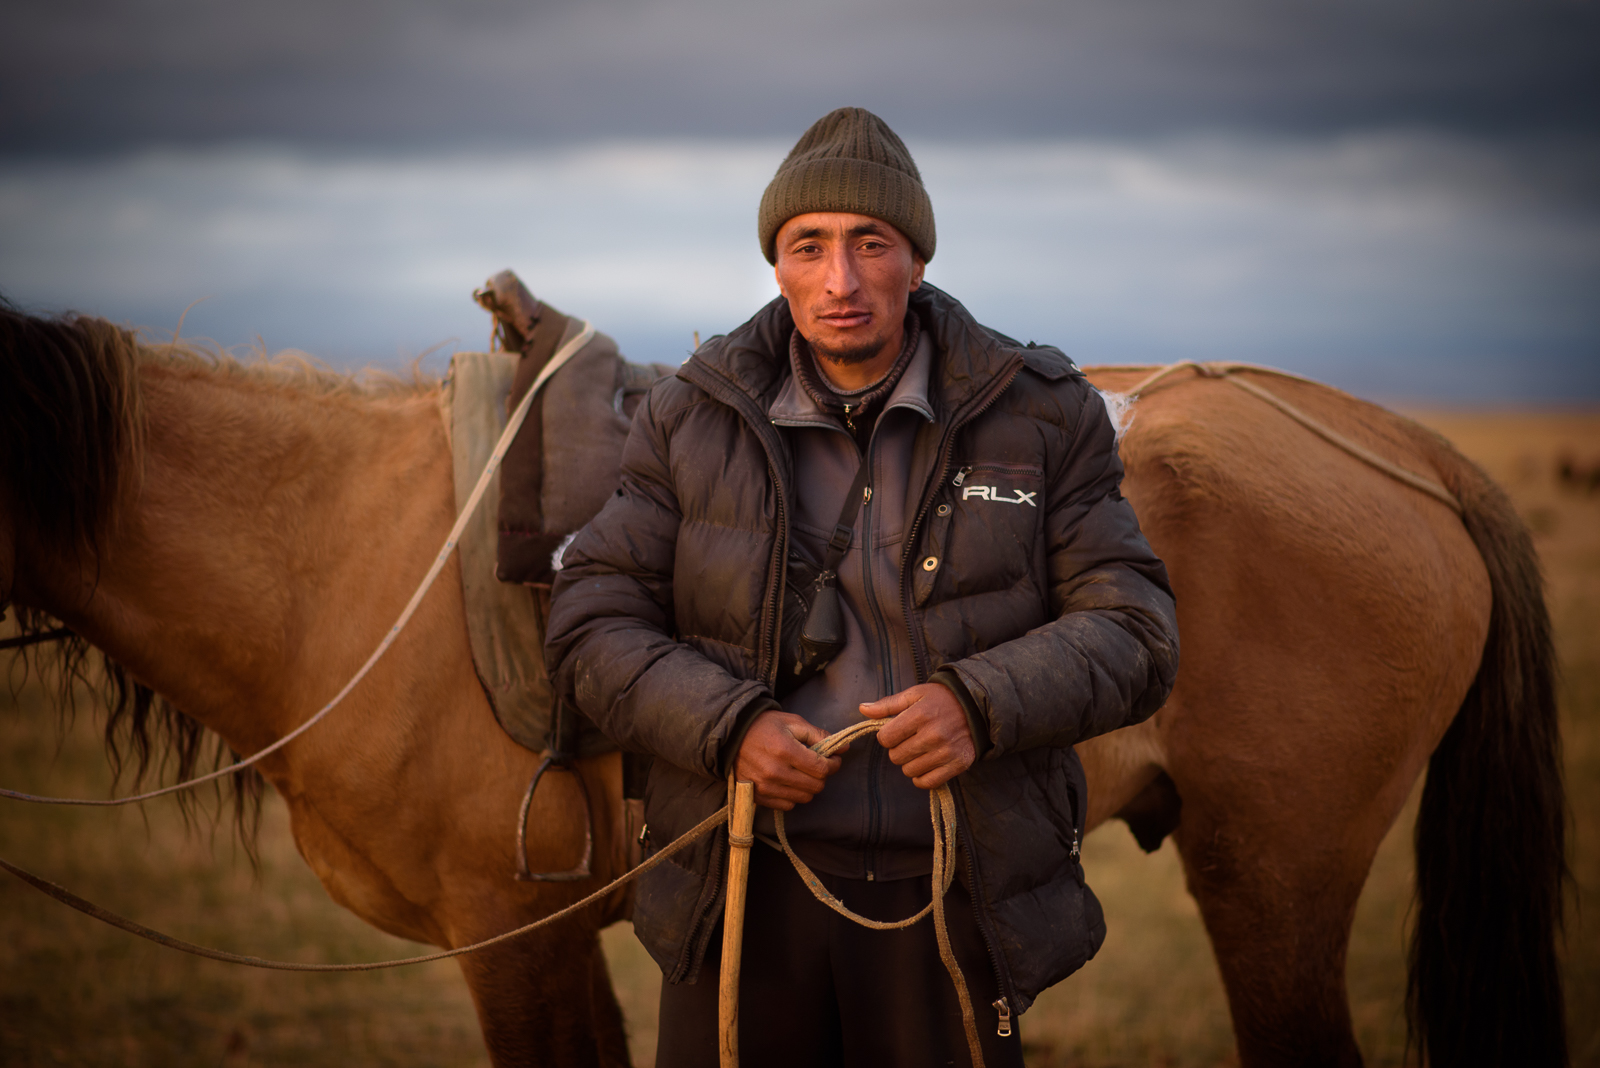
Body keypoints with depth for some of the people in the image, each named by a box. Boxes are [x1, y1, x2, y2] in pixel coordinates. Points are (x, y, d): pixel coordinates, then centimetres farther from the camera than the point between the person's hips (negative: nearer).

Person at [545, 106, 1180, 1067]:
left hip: (952, 899, 0)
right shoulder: (691, 420, 3)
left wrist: (983, 701, -20)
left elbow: (1135, 632, -2)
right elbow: (593, 626, 1)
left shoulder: (1040, 415, 0)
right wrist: (728, 725, -15)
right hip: (746, 891, 1)